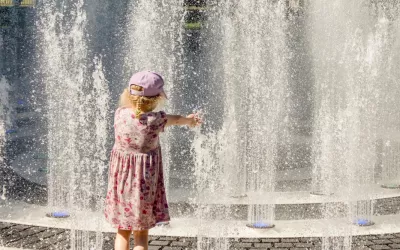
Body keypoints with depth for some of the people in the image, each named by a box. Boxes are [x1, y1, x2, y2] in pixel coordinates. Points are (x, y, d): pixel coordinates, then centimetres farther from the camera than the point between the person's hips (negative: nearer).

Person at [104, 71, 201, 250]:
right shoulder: (154, 121, -18)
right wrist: (189, 120, 27)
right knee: (141, 234, 8)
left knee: (123, 232, 16)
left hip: (121, 181, 4)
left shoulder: (120, 114, -9)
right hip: (144, 183, -3)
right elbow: (175, 120, 4)